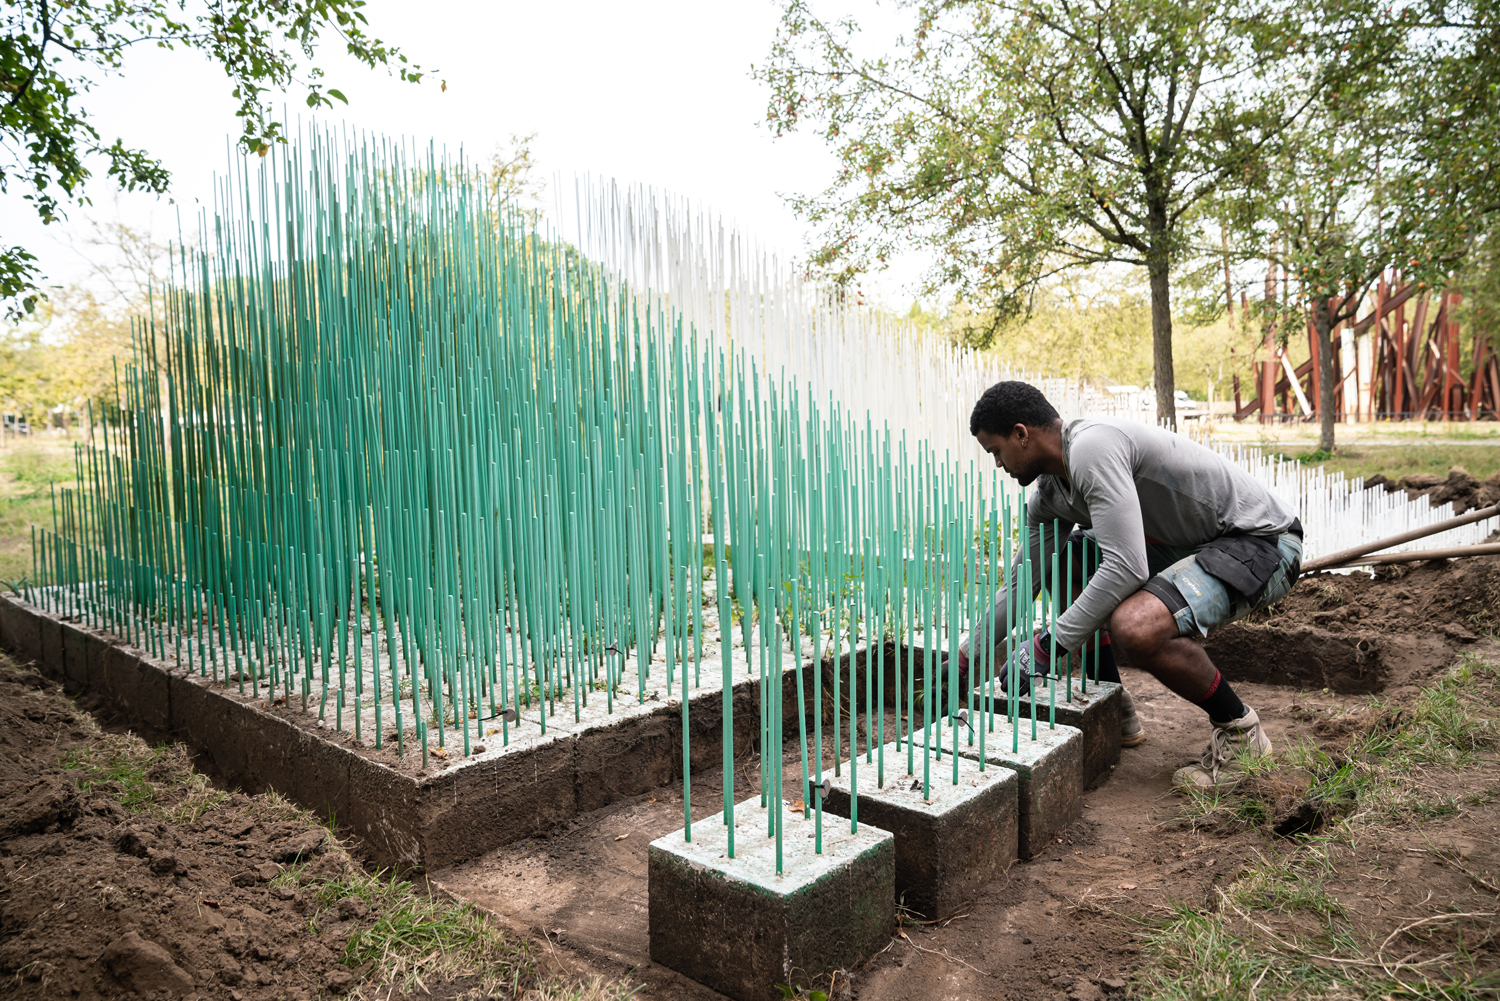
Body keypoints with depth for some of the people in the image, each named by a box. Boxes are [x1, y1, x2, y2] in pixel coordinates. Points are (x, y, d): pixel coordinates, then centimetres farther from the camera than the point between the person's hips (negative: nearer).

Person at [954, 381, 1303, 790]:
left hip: (1264, 542, -10)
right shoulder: (1049, 492, 5)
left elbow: (1126, 569, -31)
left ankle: (1238, 730, -4)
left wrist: (1046, 648, -23)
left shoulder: (1092, 447, -24)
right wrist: (962, 660, 18)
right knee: (1058, 564, 8)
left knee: (1135, 627, -33)